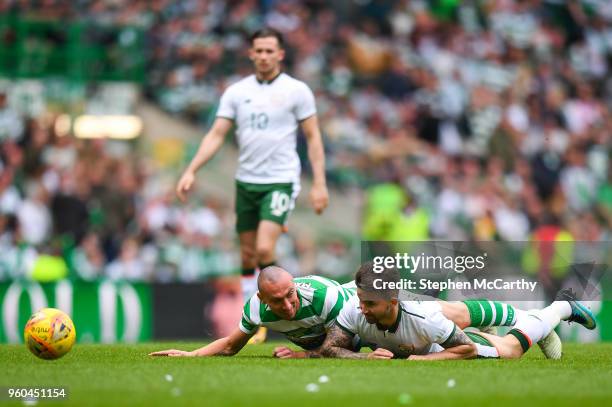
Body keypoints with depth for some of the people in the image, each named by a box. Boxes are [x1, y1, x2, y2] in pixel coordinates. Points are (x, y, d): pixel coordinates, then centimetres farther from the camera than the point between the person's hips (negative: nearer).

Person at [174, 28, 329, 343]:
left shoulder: (296, 90, -3)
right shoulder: (236, 92, 5)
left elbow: (312, 136, -1)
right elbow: (216, 135, 3)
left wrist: (319, 183, -7)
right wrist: (191, 171, -7)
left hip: (280, 181, -4)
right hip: (246, 181, 4)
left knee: (264, 249, -18)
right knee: (248, 254, 8)